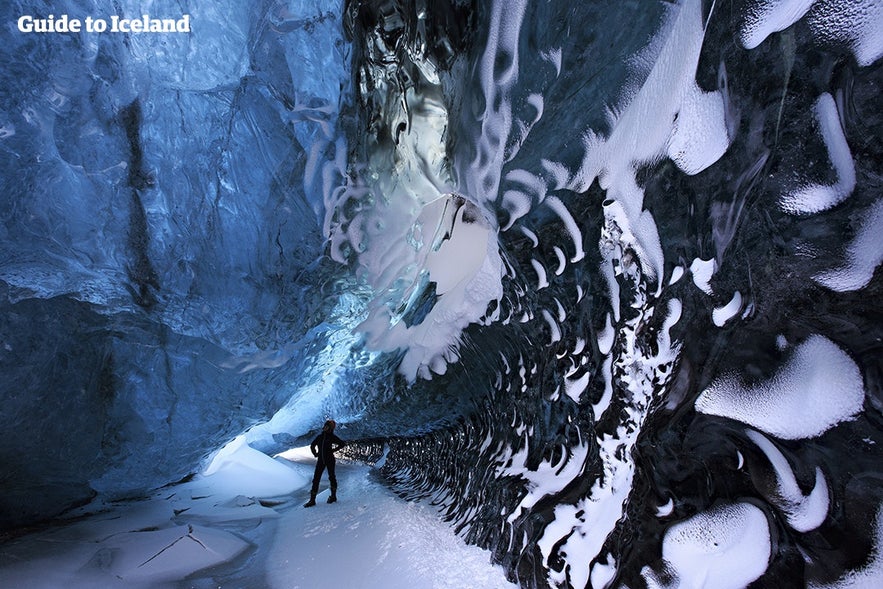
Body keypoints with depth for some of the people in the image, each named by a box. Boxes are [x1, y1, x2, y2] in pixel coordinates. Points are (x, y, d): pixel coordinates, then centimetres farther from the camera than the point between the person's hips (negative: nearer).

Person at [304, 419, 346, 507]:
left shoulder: (332, 437, -5)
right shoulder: (319, 437, 6)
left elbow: (343, 443, -5)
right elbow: (312, 446, 20)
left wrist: (334, 450, -9)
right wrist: (315, 454, 7)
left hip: (330, 460, -4)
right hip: (321, 460, 4)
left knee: (332, 477, 8)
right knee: (316, 479, 0)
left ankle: (333, 496, 23)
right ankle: (312, 500, 4)